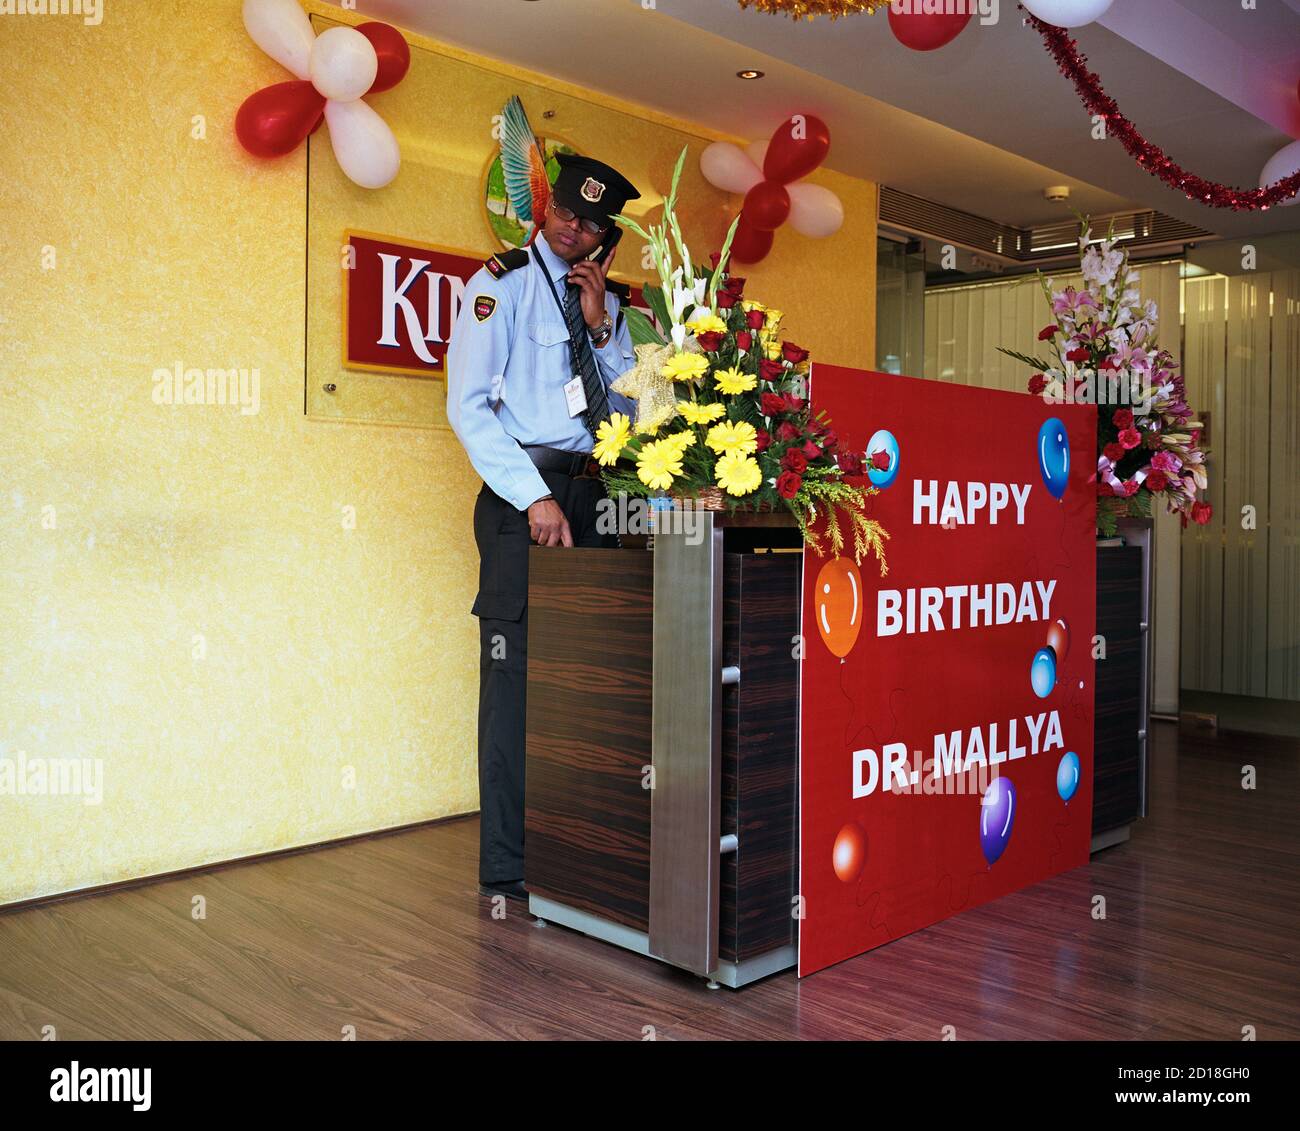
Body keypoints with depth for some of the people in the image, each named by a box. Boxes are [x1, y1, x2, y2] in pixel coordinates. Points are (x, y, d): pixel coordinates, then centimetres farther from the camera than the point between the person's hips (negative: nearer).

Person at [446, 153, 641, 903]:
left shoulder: (609, 302, 16)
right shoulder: (503, 283, 0)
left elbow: (628, 411, 12)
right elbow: (469, 405, -9)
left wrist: (600, 326, -1)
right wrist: (536, 497, -16)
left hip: (589, 493, 6)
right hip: (523, 494, -5)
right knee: (517, 671, -6)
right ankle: (507, 866, 2)